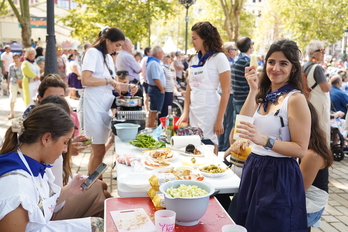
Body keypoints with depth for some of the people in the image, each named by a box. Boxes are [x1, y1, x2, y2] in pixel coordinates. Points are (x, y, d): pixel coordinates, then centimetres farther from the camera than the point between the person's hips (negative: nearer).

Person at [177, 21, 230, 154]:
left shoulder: (219, 58, -7)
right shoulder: (195, 59, 11)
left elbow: (226, 91, -11)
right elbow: (189, 87, 14)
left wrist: (219, 120, -14)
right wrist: (185, 112, 4)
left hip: (209, 110, -6)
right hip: (194, 110, 6)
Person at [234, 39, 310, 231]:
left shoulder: (295, 99, -14)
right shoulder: (263, 94, 7)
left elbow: (301, 149, -17)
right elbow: (241, 126, -6)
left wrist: (264, 140, -30)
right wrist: (253, 91, -12)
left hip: (279, 175, -7)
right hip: (253, 169, 7)